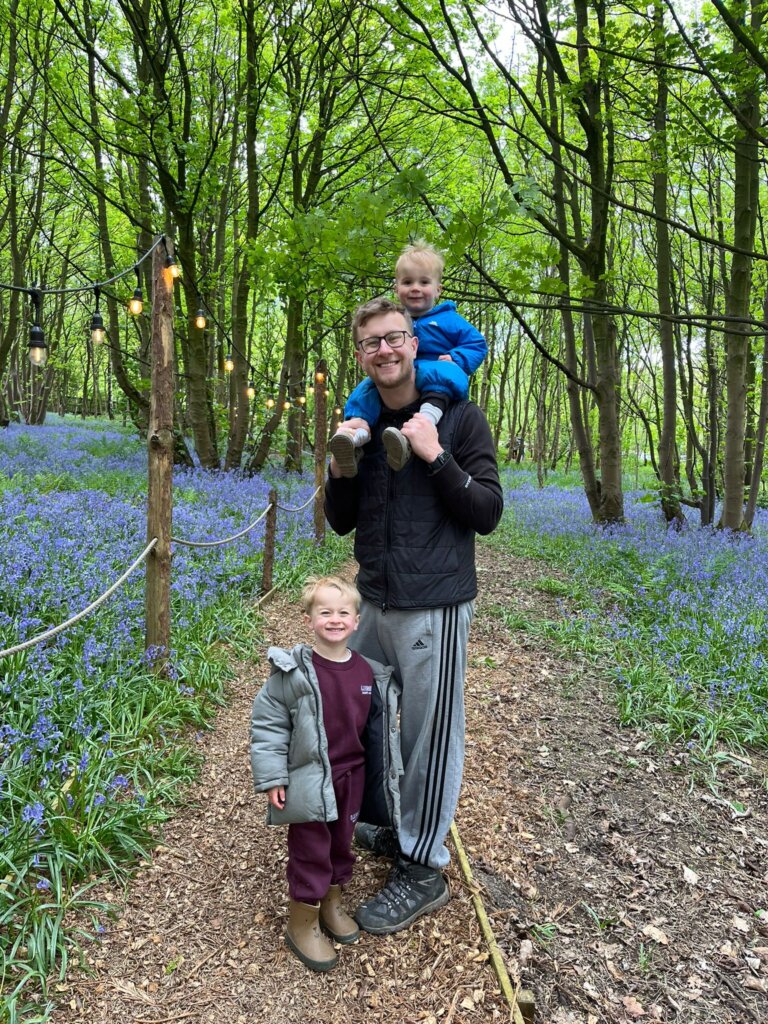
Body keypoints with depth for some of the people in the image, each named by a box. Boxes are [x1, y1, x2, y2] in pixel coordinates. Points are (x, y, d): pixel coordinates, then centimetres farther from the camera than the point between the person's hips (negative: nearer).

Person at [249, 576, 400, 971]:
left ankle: (331, 902, 46)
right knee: (310, 850, 8)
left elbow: (378, 729, 9)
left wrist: (386, 776, 14)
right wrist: (272, 777, -13)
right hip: (309, 781, -5)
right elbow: (267, 723, -11)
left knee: (341, 843, 22)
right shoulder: (293, 670, -18)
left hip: (352, 778, 5)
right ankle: (302, 924, 30)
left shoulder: (369, 673, -3)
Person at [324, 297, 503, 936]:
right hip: (375, 602, 7)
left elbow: (488, 514, -10)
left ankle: (424, 868, 22)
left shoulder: (459, 418, -6)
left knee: (430, 736, 2)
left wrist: (435, 456, -20)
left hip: (434, 608, -6)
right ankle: (392, 827, 42)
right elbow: (342, 523, 11)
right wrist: (340, 465, -7)